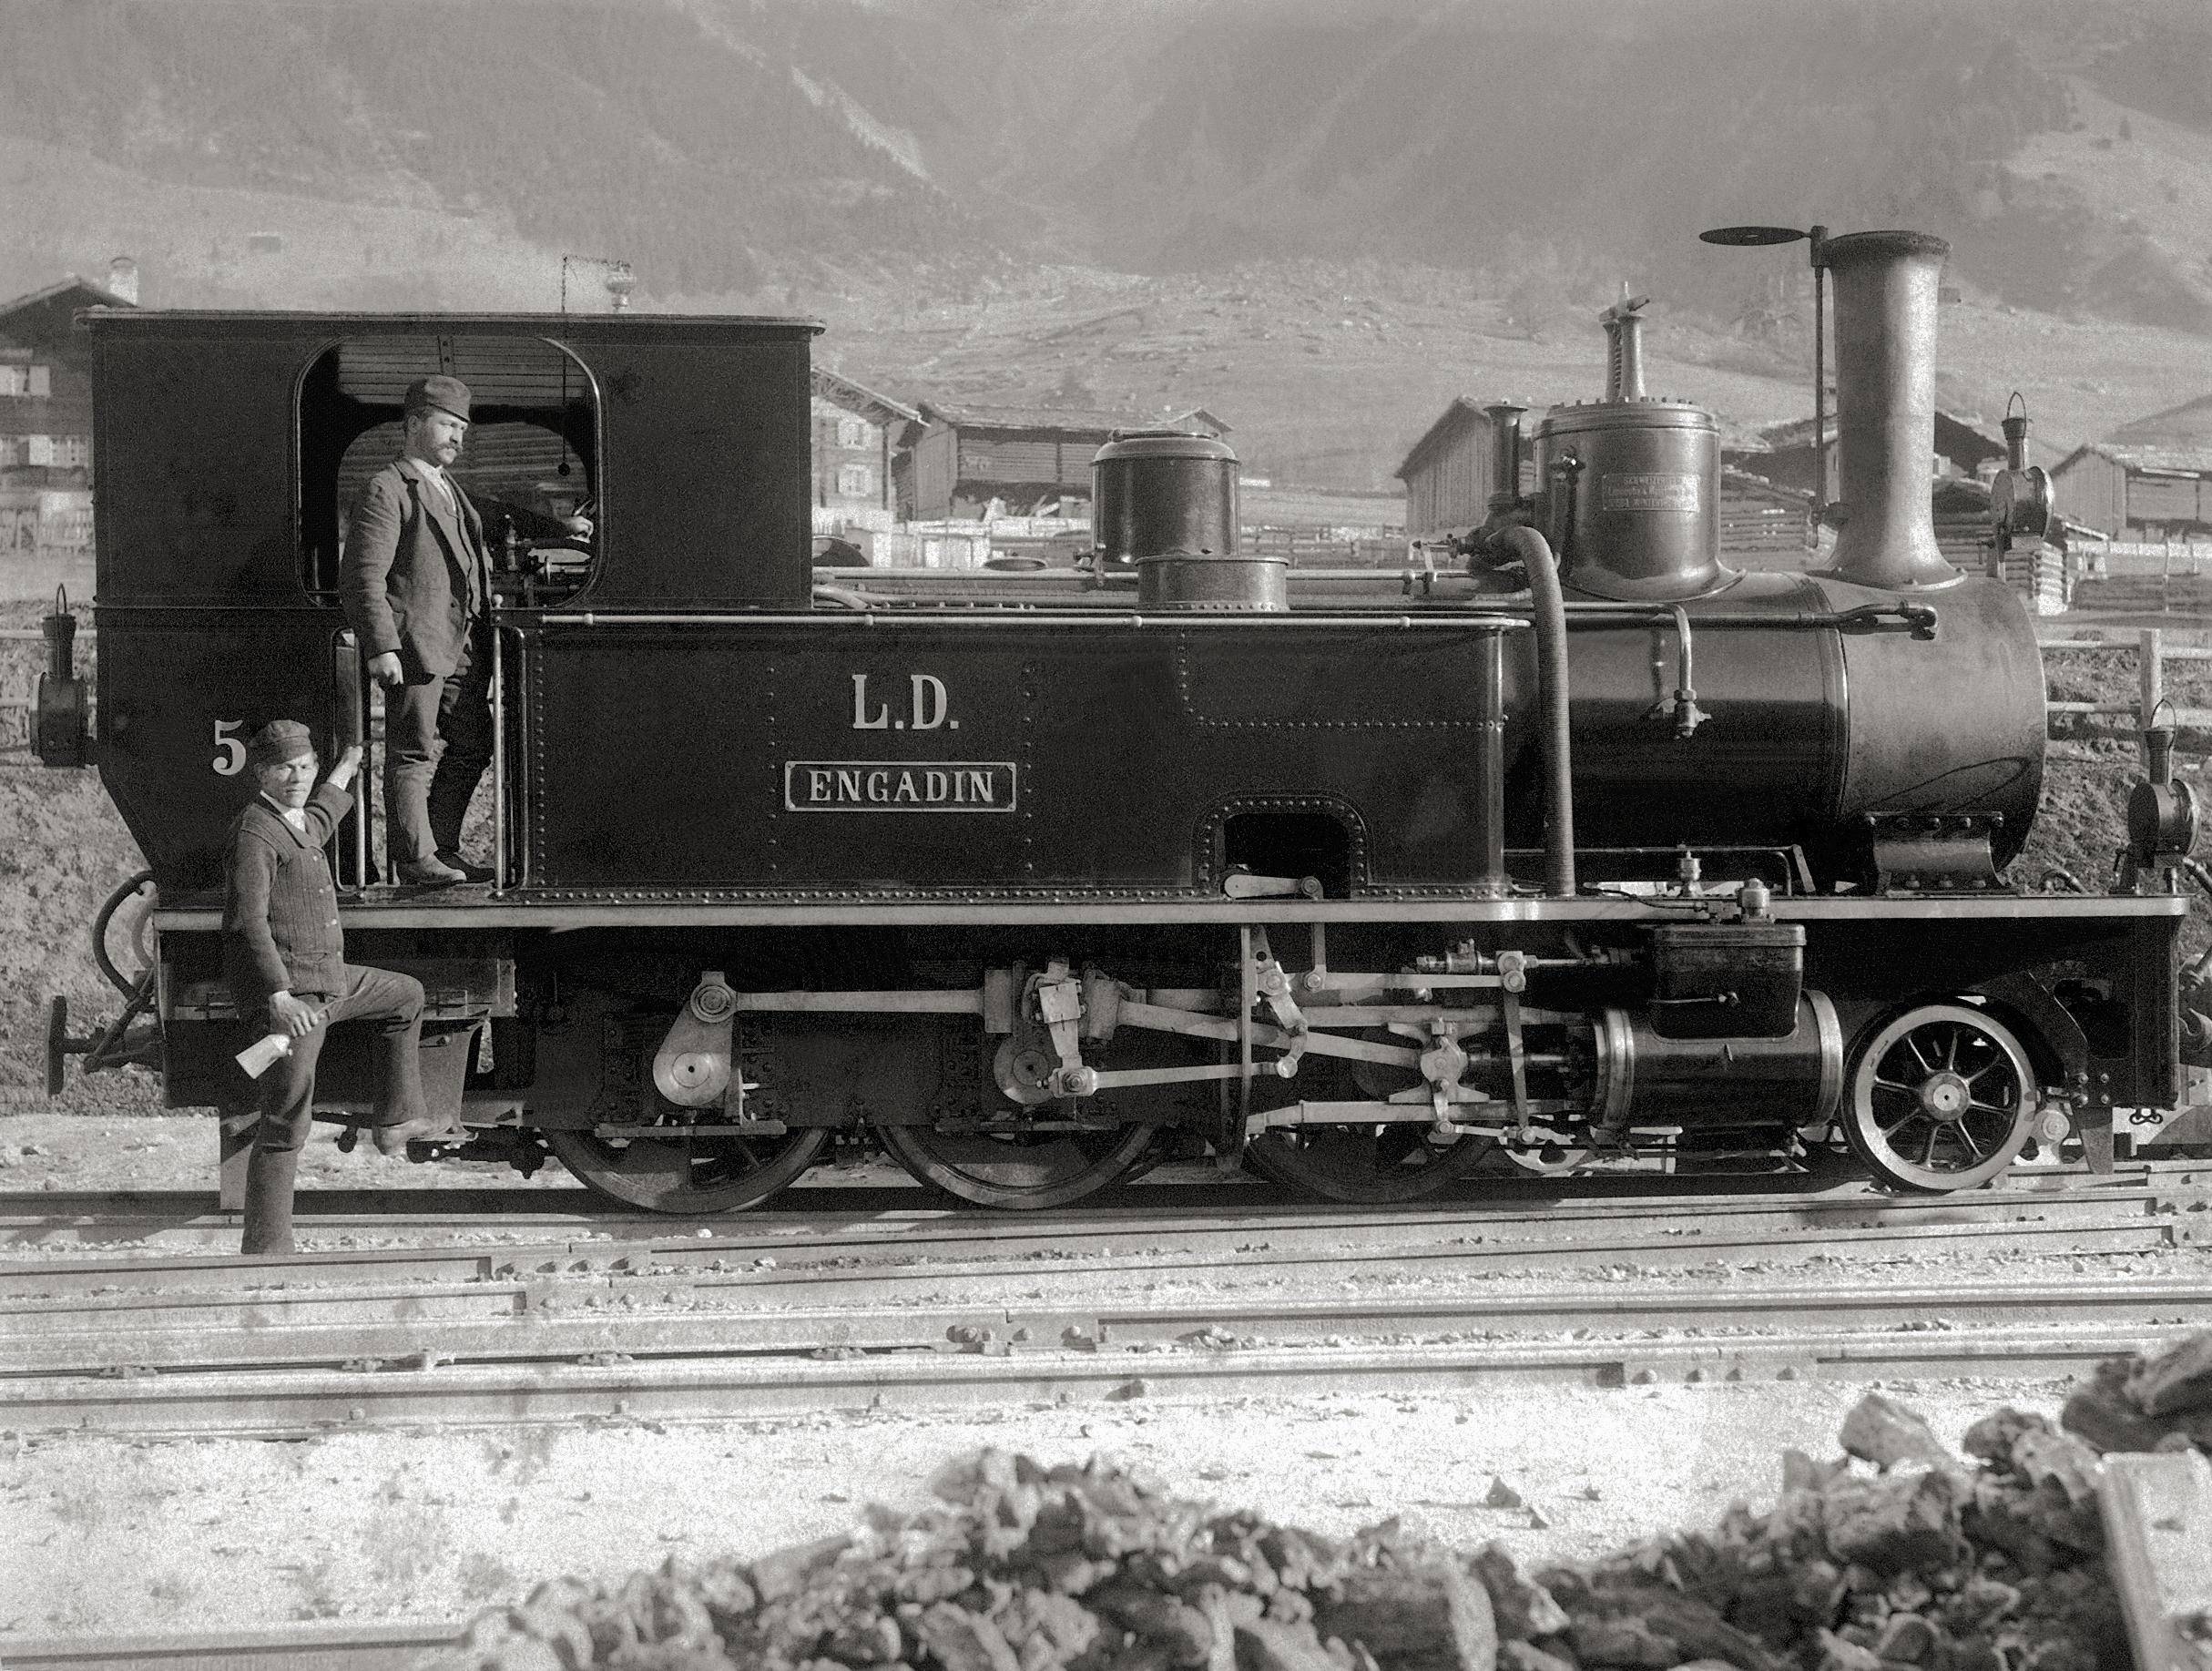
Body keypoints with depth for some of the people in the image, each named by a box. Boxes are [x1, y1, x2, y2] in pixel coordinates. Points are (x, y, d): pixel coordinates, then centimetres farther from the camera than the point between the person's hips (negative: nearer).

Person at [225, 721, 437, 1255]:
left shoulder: (295, 821, 13)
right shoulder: (254, 833, -16)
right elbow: (246, 922, -26)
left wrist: (341, 777, 57)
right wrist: (279, 998, -36)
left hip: (326, 983, 10)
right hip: (286, 995, -10)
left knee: (406, 995, 29)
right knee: (287, 1124, -11)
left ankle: (395, 1120, 32)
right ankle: (265, 1249, -8)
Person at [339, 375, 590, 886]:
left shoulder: (453, 490, 20)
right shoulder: (386, 492, -7)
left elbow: (500, 516, 40)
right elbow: (363, 577, -14)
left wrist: (558, 528, 27)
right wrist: (380, 647, -21)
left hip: (465, 647, 9)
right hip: (415, 646, -9)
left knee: (468, 750, 10)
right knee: (415, 752, -4)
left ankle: (443, 849, 19)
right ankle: (414, 857, 1)